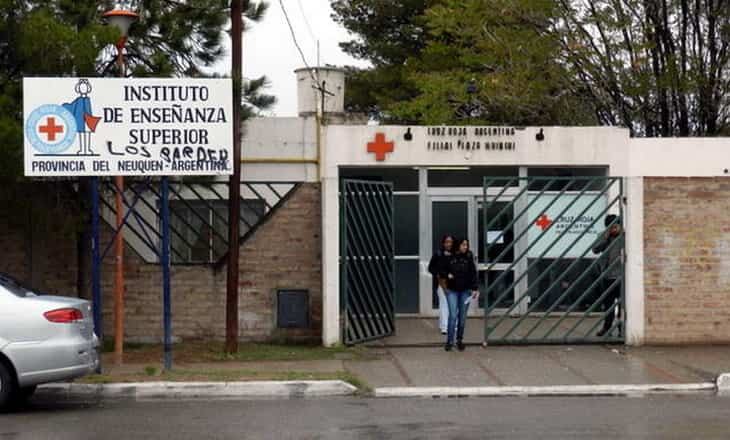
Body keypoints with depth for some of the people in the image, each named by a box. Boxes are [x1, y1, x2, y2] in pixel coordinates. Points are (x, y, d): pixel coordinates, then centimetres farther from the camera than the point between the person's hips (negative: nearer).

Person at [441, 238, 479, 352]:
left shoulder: (469, 257, -1)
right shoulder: (449, 257, -3)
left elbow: (473, 273, -1)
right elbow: (442, 271, 8)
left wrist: (475, 288, -9)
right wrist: (447, 275, -12)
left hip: (465, 291, 1)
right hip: (452, 291, -1)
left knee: (462, 317, 7)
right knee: (453, 316, -8)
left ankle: (460, 340, 20)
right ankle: (449, 341, -2)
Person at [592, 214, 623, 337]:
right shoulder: (605, 236, 4)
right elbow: (595, 249, -5)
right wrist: (605, 238, -13)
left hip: (621, 275, -4)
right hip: (608, 275, 4)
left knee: (622, 303, -1)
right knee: (608, 302, 11)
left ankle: (622, 329, 6)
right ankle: (607, 327, 20)